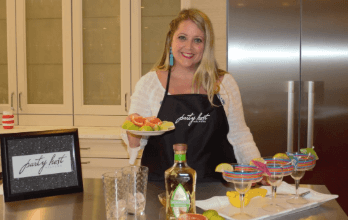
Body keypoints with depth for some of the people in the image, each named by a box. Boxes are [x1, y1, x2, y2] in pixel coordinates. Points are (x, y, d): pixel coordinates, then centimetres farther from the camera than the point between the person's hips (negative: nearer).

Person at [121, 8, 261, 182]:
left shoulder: (225, 83, 9)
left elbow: (239, 137, 14)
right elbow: (135, 143, 7)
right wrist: (133, 132, -14)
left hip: (215, 187, 1)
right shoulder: (148, 83, 5)